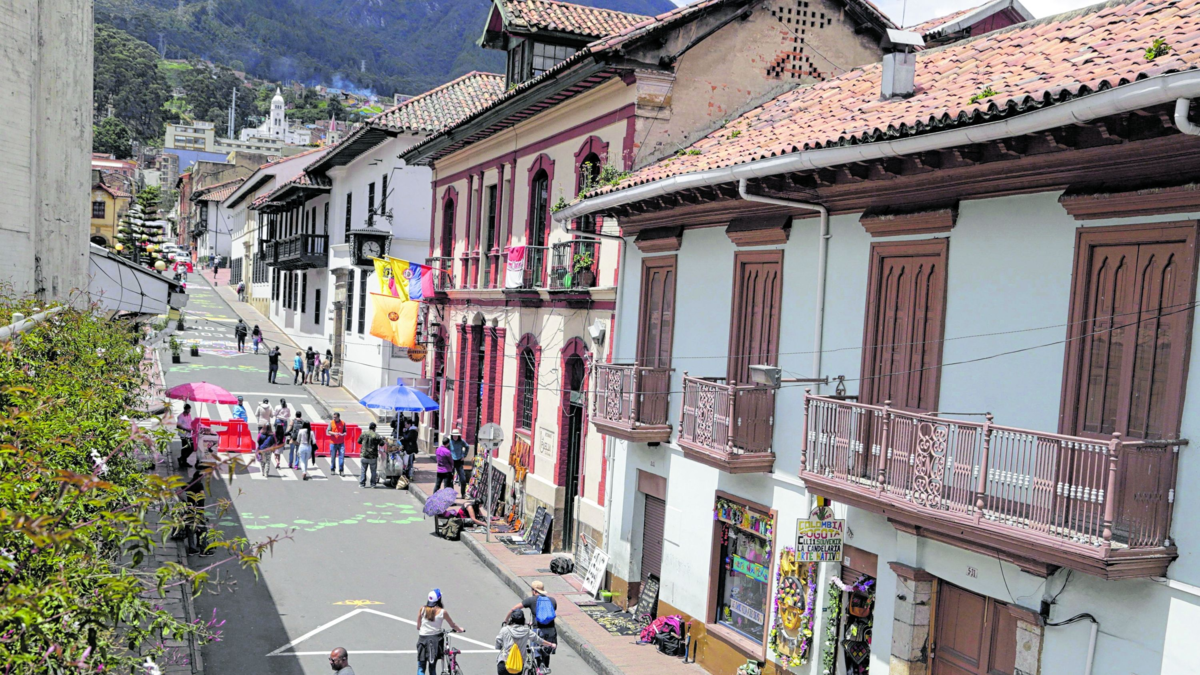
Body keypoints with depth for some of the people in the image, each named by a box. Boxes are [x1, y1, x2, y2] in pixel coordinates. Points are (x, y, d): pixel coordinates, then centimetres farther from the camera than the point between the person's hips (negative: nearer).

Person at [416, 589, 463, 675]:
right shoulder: (442, 612, -4)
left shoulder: (422, 609, -2)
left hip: (423, 639, 0)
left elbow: (418, 626, 7)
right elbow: (453, 625, 9)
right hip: (435, 640, 0)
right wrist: (460, 630, 29)